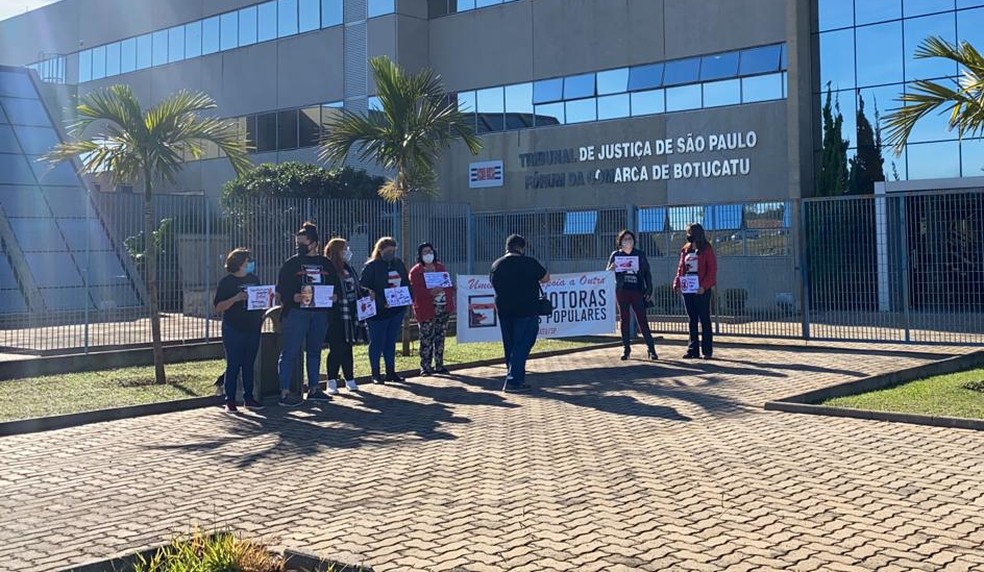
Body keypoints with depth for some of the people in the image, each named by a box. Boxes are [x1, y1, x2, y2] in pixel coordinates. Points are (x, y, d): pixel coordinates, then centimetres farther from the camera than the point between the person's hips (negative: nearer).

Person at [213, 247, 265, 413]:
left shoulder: (254, 279, 12)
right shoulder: (226, 282, -5)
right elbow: (218, 308, -9)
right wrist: (235, 298, -23)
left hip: (252, 329, 5)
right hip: (233, 329, -5)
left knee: (249, 364, 9)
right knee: (233, 365, -2)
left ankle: (249, 398, 15)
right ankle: (230, 401, 4)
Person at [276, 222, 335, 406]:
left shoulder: (326, 263, 12)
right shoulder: (291, 264, 2)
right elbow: (281, 289, -2)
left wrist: (334, 296, -2)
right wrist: (293, 297, -20)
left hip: (320, 313, 4)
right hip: (296, 312, -4)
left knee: (315, 351, 13)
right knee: (290, 352, -6)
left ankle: (314, 389, 23)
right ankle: (285, 393, -4)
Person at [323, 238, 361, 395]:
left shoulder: (348, 268, 14)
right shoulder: (328, 269, -10)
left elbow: (356, 288, 20)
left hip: (350, 314, 7)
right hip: (335, 316, -7)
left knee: (347, 348, 12)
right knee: (336, 348, -3)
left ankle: (349, 379, 19)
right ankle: (332, 382, 4)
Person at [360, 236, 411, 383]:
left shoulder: (399, 264, 11)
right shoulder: (371, 266, -9)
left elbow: (406, 283, 19)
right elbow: (364, 287, -15)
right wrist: (381, 303, -22)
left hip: (397, 310, 6)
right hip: (378, 311, -6)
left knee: (391, 342, 13)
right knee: (377, 343, 1)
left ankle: (391, 372, 20)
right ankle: (375, 374, 8)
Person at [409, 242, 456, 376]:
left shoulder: (440, 267, 14)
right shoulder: (415, 271, -4)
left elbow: (449, 284, 17)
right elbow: (414, 290, -13)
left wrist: (451, 301, 9)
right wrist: (430, 292, -25)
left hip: (443, 308, 5)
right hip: (427, 310, -5)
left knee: (440, 337, 10)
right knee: (426, 339, -5)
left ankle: (439, 365, 17)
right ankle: (425, 367, 1)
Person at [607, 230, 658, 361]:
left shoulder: (640, 254, 6)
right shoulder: (615, 255, 8)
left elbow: (647, 273, 7)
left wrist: (649, 291, -1)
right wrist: (611, 269, -13)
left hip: (637, 291, -1)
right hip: (622, 291, 2)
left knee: (642, 320, -5)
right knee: (624, 320, 4)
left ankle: (651, 349, -1)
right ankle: (626, 349, 10)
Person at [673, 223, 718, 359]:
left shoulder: (706, 249, -3)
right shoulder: (685, 250, 14)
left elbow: (712, 269, -10)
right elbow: (681, 268, 14)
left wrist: (704, 285, -20)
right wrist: (677, 284, -1)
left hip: (701, 290, -6)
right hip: (688, 289, 6)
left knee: (704, 319, -1)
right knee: (692, 320, 8)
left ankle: (707, 350, 3)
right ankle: (693, 350, 12)